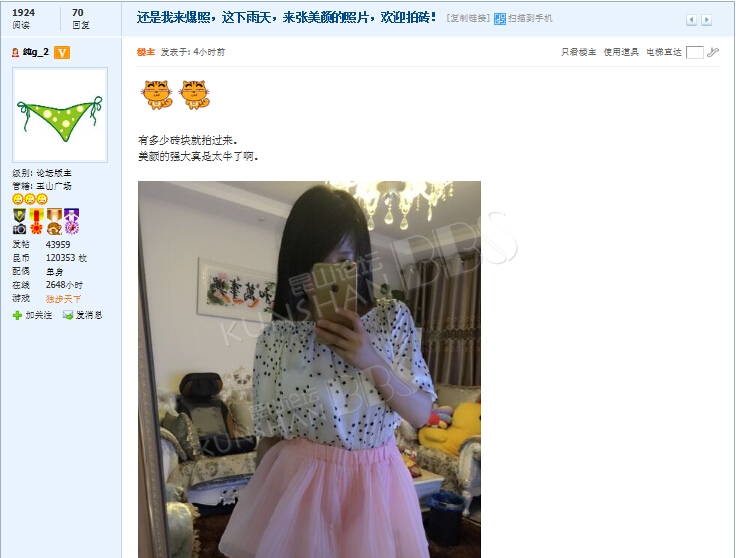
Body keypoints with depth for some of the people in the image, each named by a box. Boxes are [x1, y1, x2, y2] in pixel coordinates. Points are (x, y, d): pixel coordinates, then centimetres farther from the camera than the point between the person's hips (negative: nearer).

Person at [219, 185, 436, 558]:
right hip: (298, 483, -1)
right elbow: (269, 434, -1)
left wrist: (373, 362, -20)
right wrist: (265, 498, 7)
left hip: (374, 484, 2)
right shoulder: (277, 337, -10)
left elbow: (421, 413, -6)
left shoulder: (393, 318, -6)